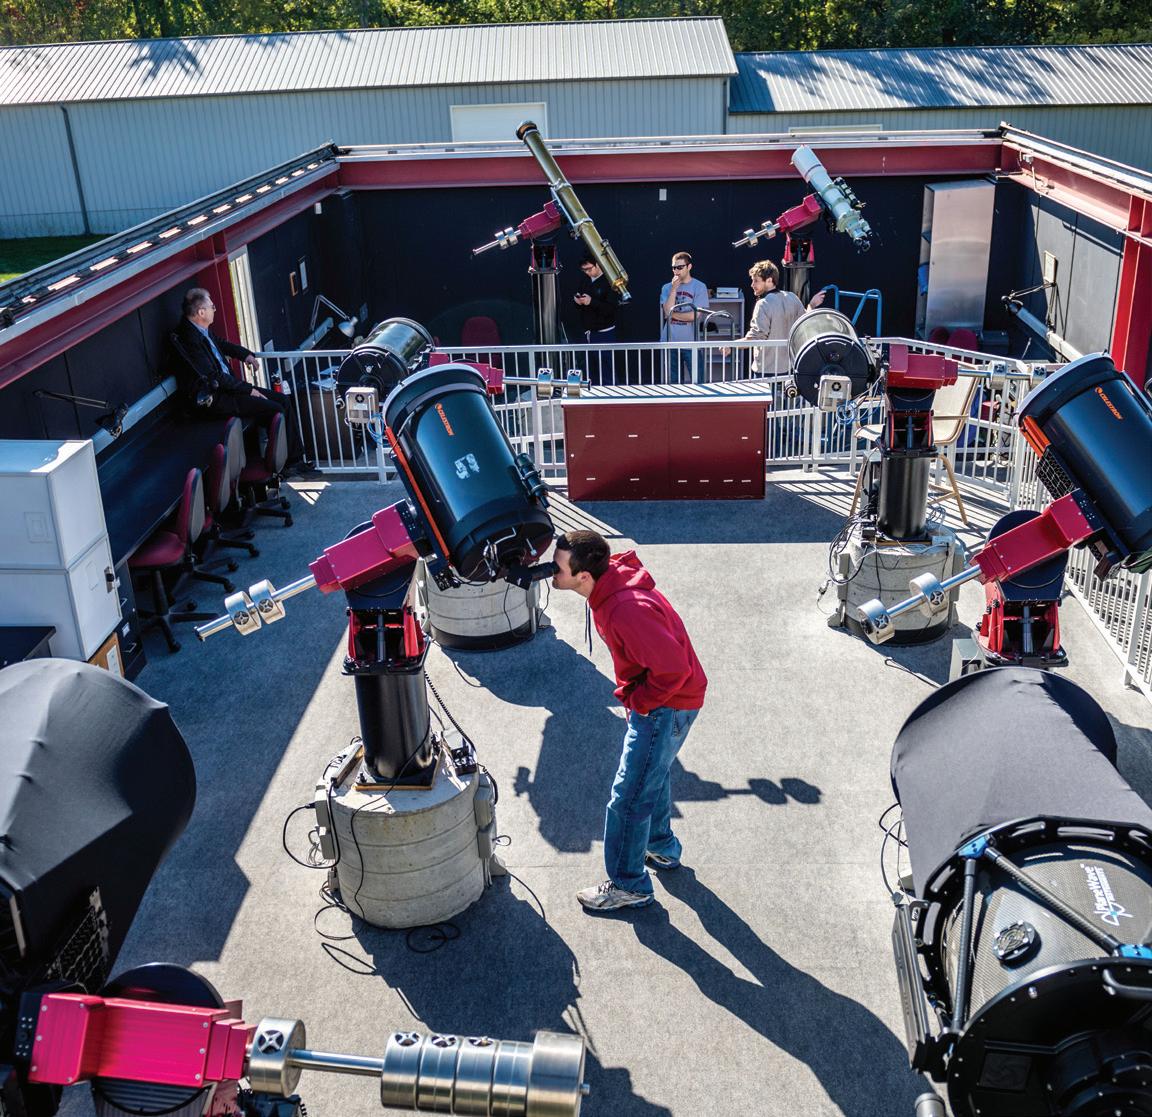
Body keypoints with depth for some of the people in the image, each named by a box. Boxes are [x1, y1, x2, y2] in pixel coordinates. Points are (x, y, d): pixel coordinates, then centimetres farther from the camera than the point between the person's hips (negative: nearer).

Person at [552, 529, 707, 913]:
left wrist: (637, 702, -17)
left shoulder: (626, 611, -36)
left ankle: (628, 887, 19)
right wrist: (633, 693, 12)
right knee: (653, 774, 28)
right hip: (658, 698, 10)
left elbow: (673, 669, -33)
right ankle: (663, 849, 50)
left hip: (667, 707, -10)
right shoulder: (611, 579, -6)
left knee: (628, 797, 1)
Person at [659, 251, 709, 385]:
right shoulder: (667, 288, 9)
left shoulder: (699, 287, -2)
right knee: (673, 382, 8)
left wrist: (672, 314, -2)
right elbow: (667, 311, -5)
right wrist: (674, 289, -7)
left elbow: (694, 315, -10)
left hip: (692, 343, -3)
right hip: (670, 342, 3)